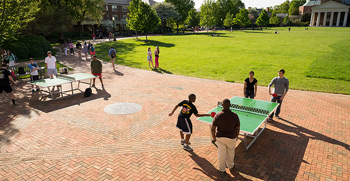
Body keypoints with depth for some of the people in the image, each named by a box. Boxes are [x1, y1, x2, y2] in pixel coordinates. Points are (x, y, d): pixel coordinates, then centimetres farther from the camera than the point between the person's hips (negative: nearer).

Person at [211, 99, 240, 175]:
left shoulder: (217, 115, -16)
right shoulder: (235, 116, -16)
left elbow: (213, 129, -13)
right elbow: (237, 128, -6)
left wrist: (214, 138, 3)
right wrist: (237, 136, 12)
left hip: (220, 138, 0)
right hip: (231, 138, 0)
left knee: (221, 154, 17)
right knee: (230, 152, 26)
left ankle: (222, 169, 32)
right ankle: (230, 165, 48)